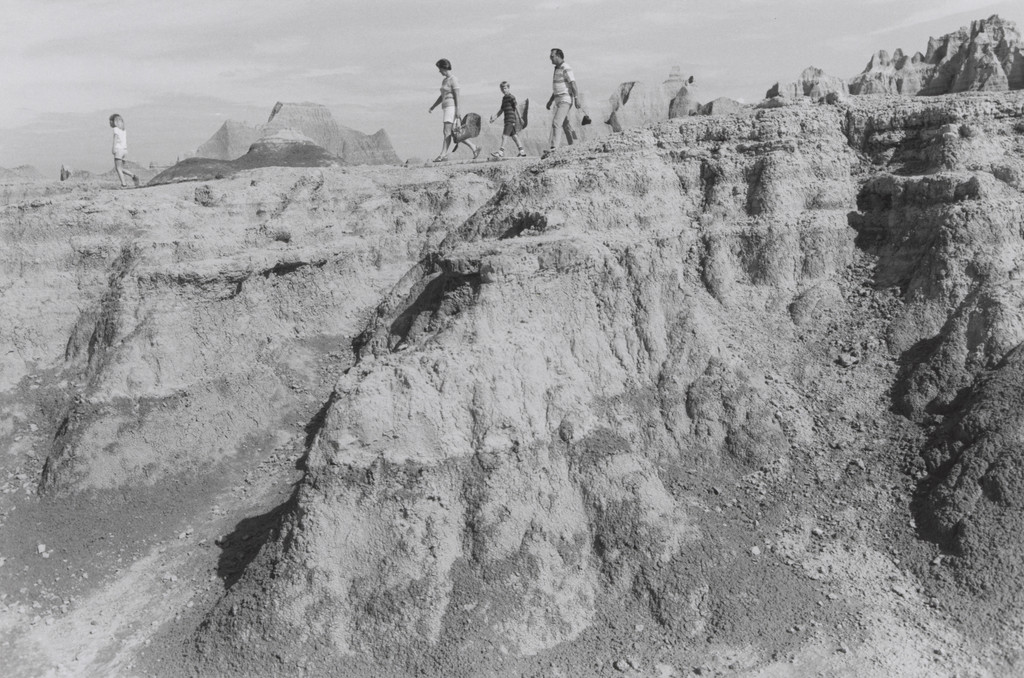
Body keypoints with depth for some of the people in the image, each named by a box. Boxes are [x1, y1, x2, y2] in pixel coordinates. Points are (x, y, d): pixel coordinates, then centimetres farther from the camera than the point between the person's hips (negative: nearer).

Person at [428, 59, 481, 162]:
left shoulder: (453, 80, -8)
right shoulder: (444, 80, 19)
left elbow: (457, 96, -15)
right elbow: (442, 96, 25)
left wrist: (457, 110, -21)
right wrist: (433, 107, 21)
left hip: (451, 107, -10)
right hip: (446, 108, 10)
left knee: (447, 132, -13)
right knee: (453, 133, 6)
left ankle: (443, 155, -15)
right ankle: (474, 148, 9)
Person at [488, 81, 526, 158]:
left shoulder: (511, 97, -8)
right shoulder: (504, 98, 18)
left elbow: (516, 107, -10)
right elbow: (501, 109, 23)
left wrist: (520, 118, -12)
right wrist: (495, 117, 15)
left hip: (511, 119, -9)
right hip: (507, 120, 9)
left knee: (504, 135, -11)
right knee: (514, 136, 10)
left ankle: (501, 152, -10)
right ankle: (522, 152, 14)